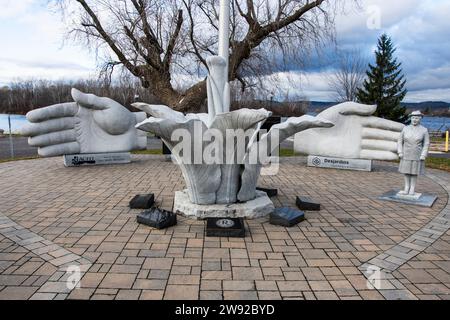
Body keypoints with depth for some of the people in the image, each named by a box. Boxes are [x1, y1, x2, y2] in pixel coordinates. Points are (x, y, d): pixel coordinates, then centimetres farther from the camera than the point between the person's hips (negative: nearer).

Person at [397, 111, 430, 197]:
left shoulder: (424, 130, -7)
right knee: (406, 171, 6)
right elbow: (400, 141, 3)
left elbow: (426, 144, -6)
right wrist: (400, 153, -5)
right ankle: (406, 189, 16)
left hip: (417, 155, -2)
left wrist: (423, 156, -14)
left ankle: (412, 190, 15)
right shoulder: (405, 129, -2)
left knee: (414, 172, 4)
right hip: (406, 155, 2)